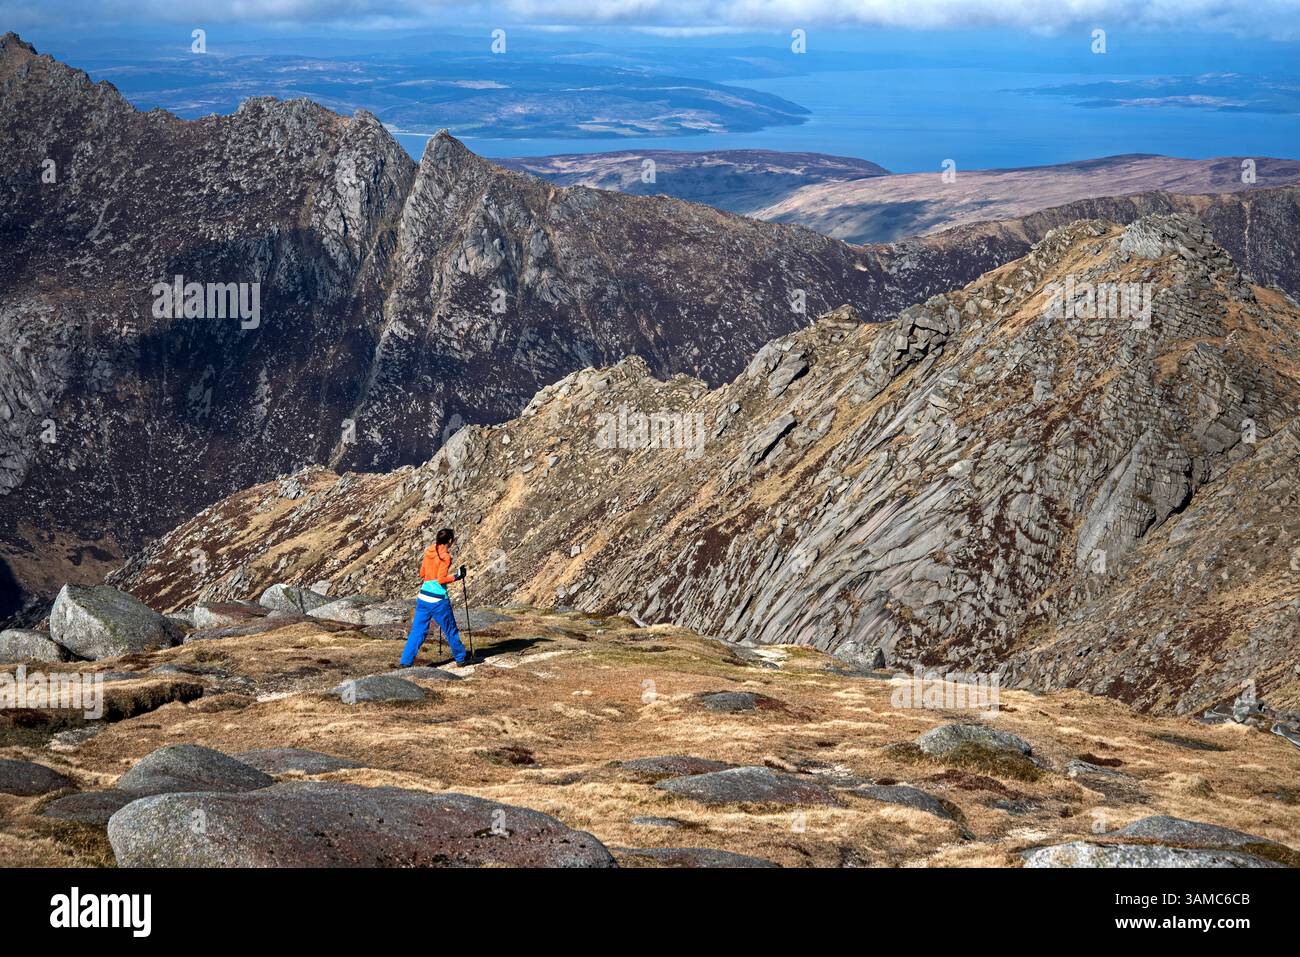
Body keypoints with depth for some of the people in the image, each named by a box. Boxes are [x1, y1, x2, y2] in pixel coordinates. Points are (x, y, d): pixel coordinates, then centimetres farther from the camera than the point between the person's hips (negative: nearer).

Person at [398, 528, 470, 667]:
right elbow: (441, 579, -17)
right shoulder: (445, 556, -12)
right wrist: (457, 576, -6)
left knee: (418, 631, 7)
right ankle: (461, 658, 25)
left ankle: (406, 661, 0)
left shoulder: (429, 552, 7)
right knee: (451, 630, 12)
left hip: (423, 597, 6)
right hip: (438, 600, -6)